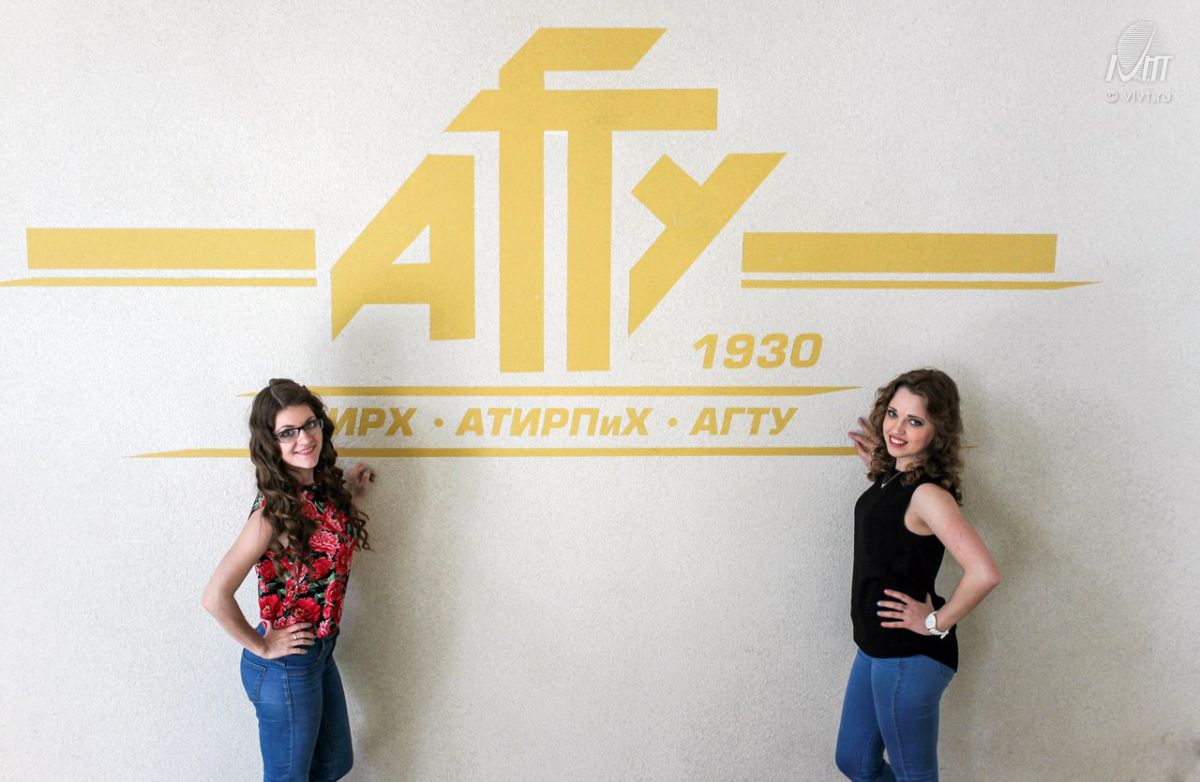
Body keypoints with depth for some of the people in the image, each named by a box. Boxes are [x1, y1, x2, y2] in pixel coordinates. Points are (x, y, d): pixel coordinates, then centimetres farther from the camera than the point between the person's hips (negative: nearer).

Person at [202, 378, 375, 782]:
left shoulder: (321, 488, -3)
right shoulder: (275, 510, -26)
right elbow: (215, 596, -30)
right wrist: (260, 646, -17)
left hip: (321, 652, 8)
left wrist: (348, 495, 7)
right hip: (285, 666, -8)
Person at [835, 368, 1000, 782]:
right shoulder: (893, 475, 3)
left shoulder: (928, 494, -23)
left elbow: (983, 573, -33)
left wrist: (938, 622, -19)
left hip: (911, 657, -9)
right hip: (876, 647, 9)